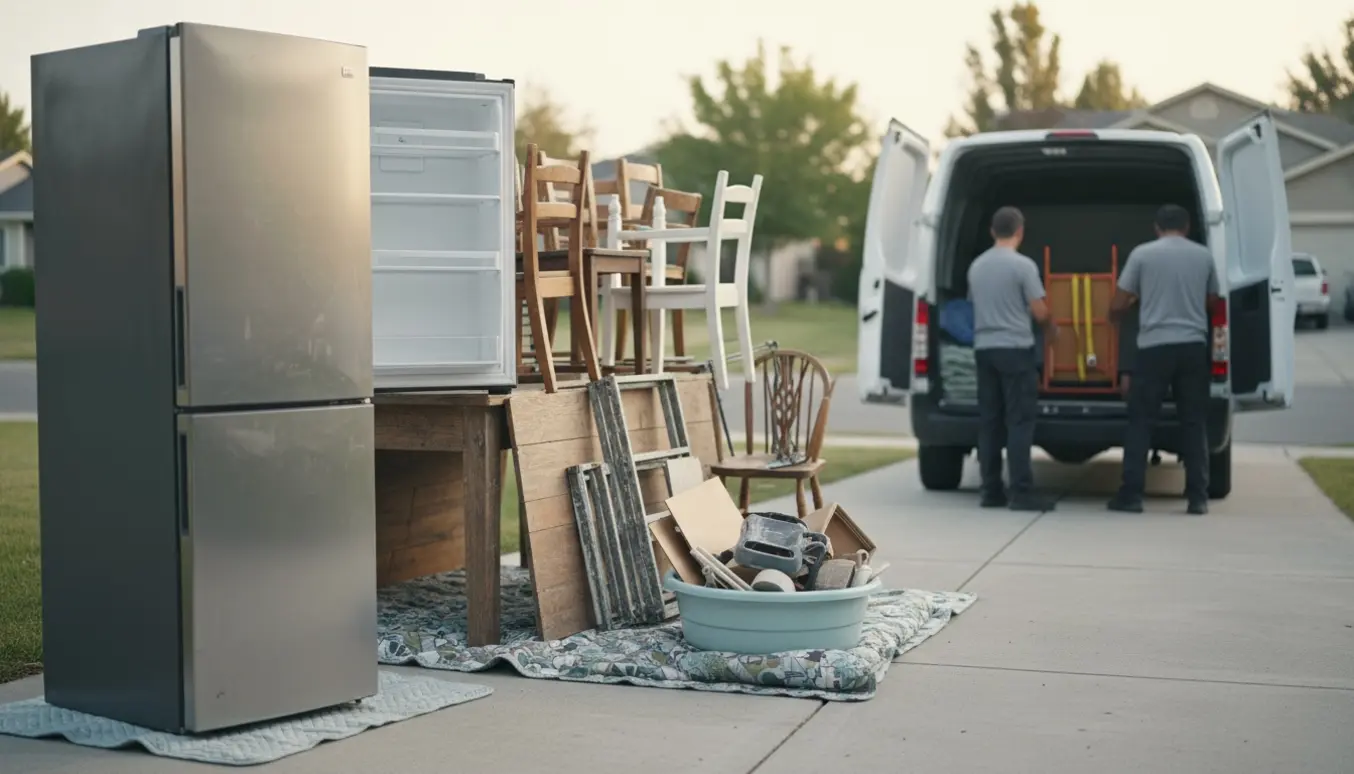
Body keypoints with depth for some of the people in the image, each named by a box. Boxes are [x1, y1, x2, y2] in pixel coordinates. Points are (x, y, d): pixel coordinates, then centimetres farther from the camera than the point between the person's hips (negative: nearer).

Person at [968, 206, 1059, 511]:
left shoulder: (976, 266, 10)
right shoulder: (1023, 265, -9)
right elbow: (1040, 312, -9)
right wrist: (1050, 329, 11)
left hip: (984, 348, 6)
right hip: (1015, 349, -6)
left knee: (989, 422, 7)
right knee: (1019, 422, -5)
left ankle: (992, 491, 8)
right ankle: (1021, 492, -7)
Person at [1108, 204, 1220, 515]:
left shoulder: (1142, 254, 0)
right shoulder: (1203, 255, 8)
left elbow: (1117, 306, 2)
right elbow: (1212, 301, 22)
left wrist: (1114, 317, 25)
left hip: (1155, 347, -2)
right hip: (1193, 346, 2)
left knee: (1140, 421, 3)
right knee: (1193, 422, 7)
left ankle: (1131, 495, 1)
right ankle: (1198, 497, 5)